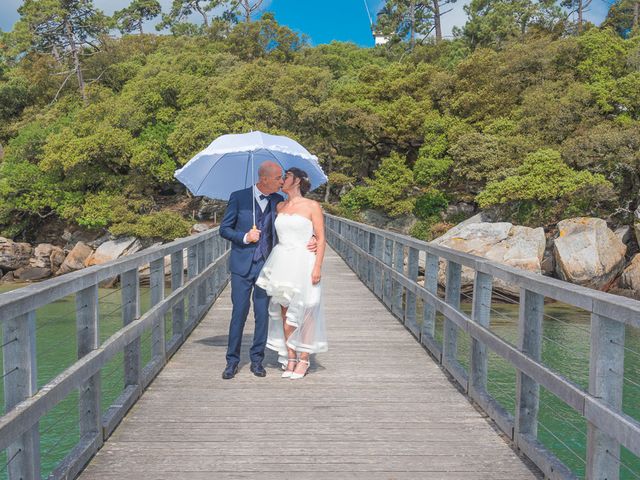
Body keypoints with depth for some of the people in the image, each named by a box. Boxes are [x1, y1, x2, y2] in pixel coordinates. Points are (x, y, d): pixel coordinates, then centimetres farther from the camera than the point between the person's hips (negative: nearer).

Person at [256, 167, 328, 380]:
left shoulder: (312, 206, -3)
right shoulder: (279, 207, 12)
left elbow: (321, 239, -6)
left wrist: (317, 267, -13)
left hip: (303, 264, -5)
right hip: (282, 264, 5)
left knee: (303, 313, -1)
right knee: (285, 312, 6)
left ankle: (303, 360, 9)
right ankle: (290, 359, 14)